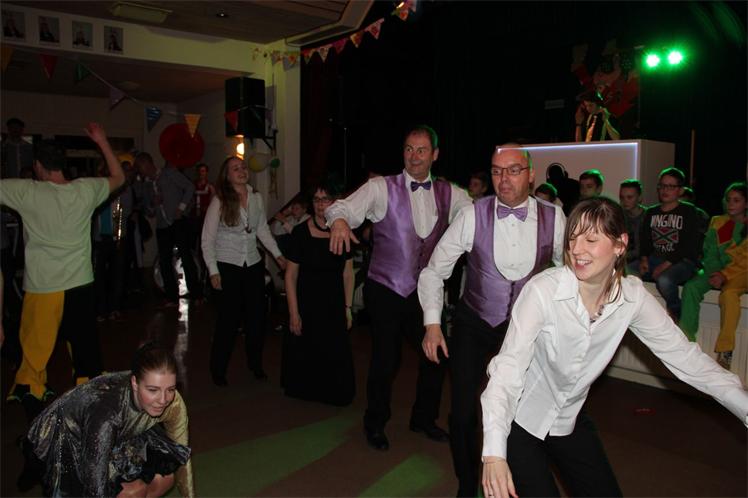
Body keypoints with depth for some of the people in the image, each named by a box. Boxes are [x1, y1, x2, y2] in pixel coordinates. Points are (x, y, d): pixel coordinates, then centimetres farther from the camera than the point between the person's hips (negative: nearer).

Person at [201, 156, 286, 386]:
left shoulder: (256, 198, 4)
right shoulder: (219, 201, -8)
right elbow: (207, 239, -7)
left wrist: (278, 254, 6)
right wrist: (213, 271, -11)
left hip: (253, 265, 4)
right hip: (228, 266, -4)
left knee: (257, 316, 7)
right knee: (229, 318, -1)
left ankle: (255, 364, 27)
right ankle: (218, 369, 19)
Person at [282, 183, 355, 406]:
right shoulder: (301, 232, -9)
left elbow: (347, 274, 5)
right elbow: (290, 275, -7)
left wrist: (348, 308, 2)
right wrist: (293, 313, -10)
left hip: (335, 307, 2)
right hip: (306, 306, -2)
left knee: (336, 354, 5)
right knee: (305, 354, 8)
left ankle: (335, 395, 30)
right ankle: (305, 392, 35)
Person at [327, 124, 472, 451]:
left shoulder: (450, 194, 6)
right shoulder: (382, 188, -6)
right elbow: (344, 206, -17)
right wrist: (339, 220, -40)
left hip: (425, 290, 4)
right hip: (385, 289, -4)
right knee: (386, 359, 4)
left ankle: (424, 418, 36)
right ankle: (375, 423, 31)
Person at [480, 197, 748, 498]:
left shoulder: (633, 297, -12)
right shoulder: (542, 290, -27)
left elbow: (684, 356, -3)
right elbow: (508, 368, -31)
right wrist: (494, 453, -40)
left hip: (570, 418, 5)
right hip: (519, 418, -5)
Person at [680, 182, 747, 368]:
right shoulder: (717, 223, 15)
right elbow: (709, 253, 9)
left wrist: (725, 275, -18)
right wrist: (714, 273, -9)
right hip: (717, 269, 4)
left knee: (729, 293, -35)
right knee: (691, 287, -25)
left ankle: (724, 352, -36)